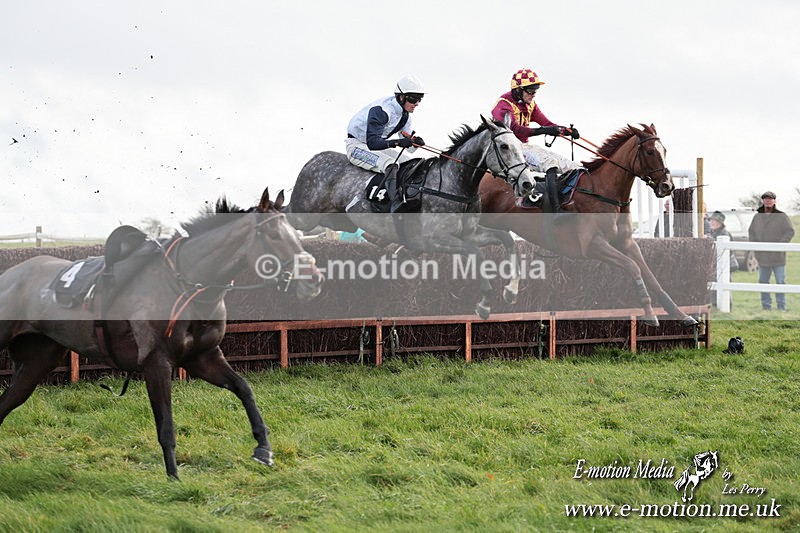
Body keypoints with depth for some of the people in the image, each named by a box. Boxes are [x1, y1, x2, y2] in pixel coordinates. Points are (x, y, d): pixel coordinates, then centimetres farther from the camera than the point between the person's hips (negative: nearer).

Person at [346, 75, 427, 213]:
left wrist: (415, 142, -20)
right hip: (357, 146, -9)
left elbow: (408, 147, 4)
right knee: (390, 164, -33)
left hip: (378, 147, 9)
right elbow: (373, 142, -37)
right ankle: (396, 203, -48)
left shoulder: (404, 115, 0)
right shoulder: (382, 110, -28)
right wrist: (397, 142, -50)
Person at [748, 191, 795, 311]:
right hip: (762, 257, 4)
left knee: (780, 283, -2)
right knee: (763, 282, 9)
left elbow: (790, 232, -6)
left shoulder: (782, 216, -3)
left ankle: (781, 308, 4)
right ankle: (766, 307, 17)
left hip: (778, 257, -4)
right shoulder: (757, 217, 10)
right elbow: (751, 232, 17)